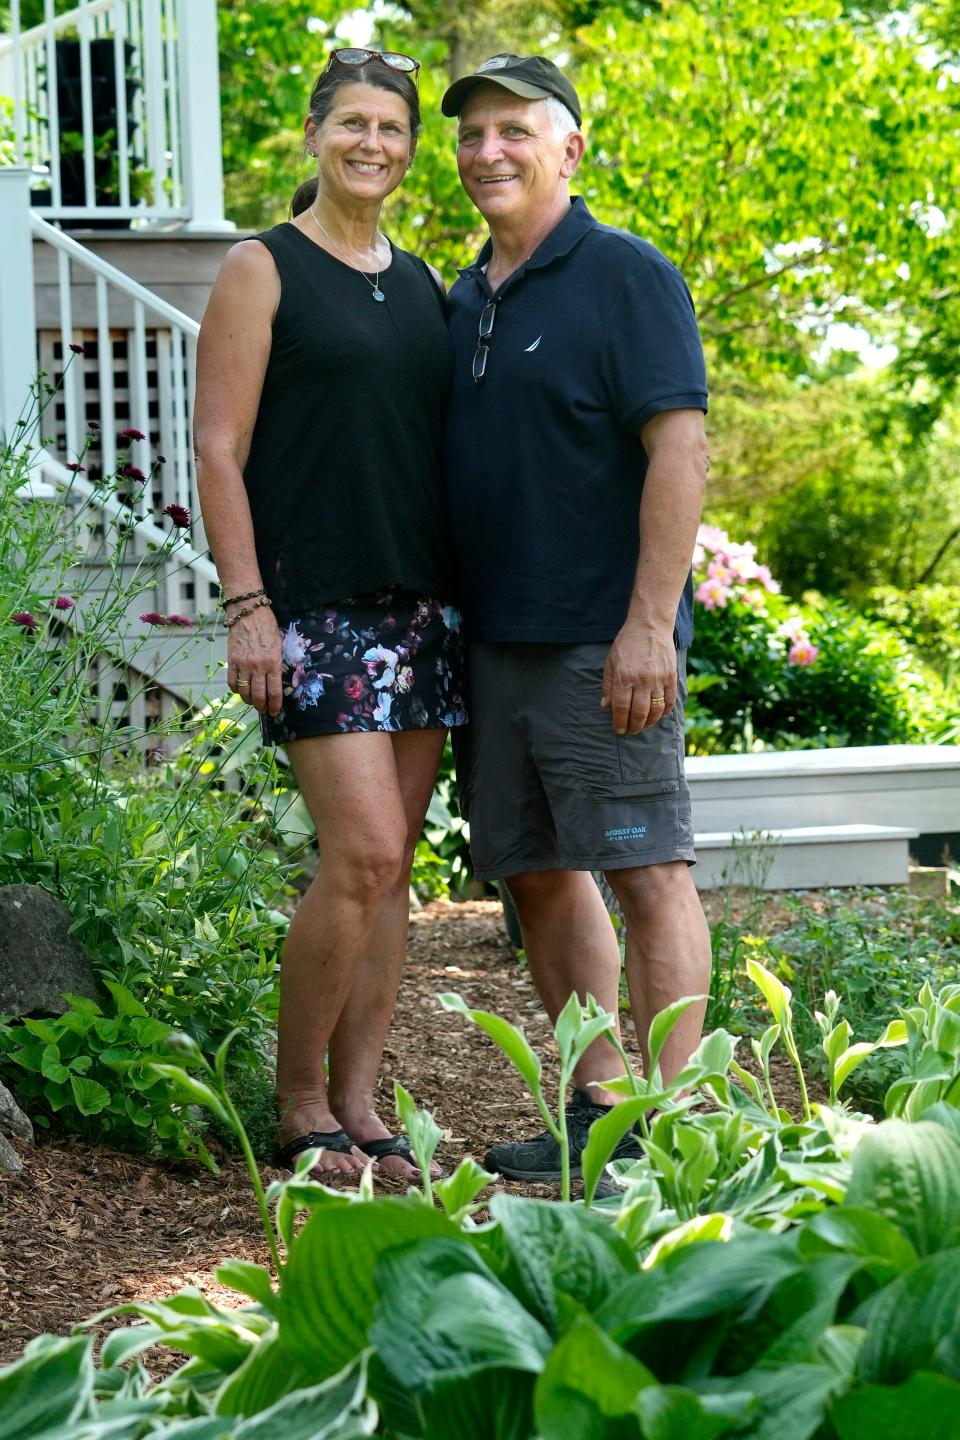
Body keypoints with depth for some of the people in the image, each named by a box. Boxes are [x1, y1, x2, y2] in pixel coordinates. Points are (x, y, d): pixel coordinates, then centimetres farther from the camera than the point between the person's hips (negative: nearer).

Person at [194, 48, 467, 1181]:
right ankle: (298, 1108, 2)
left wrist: (466, 592, 13)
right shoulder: (263, 270, 0)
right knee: (362, 853, -13)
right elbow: (218, 451, -6)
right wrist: (246, 605, -14)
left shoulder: (422, 286, 17)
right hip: (314, 608, -6)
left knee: (391, 866, 5)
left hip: (422, 607, 6)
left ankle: (357, 1106, 12)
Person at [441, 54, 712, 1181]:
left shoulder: (625, 276, -6)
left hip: (603, 641, -8)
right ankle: (594, 1105, 20)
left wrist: (649, 625, -20)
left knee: (644, 870, -5)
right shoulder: (465, 300, 17)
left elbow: (679, 450, -13)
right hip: (494, 641, 8)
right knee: (536, 873, 11)